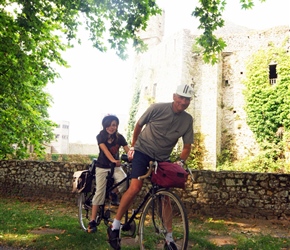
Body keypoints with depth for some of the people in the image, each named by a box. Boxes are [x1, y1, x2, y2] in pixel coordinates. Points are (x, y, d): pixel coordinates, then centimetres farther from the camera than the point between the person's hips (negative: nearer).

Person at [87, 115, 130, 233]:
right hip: (102, 167, -2)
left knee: (124, 180, -27)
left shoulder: (119, 137, -4)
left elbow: (128, 150, -15)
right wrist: (113, 160, -45)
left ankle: (114, 192, 5)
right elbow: (105, 150, -26)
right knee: (99, 192, -7)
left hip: (115, 166, 2)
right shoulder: (100, 136, -10)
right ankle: (92, 221, -1)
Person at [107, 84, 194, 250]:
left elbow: (187, 146, -1)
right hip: (143, 151, -3)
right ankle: (115, 227, -4)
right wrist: (132, 146, 4)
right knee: (135, 188, -19)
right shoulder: (157, 108, -15)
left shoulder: (188, 120, -6)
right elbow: (139, 125, -1)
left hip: (162, 158, 4)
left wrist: (181, 162, -18)